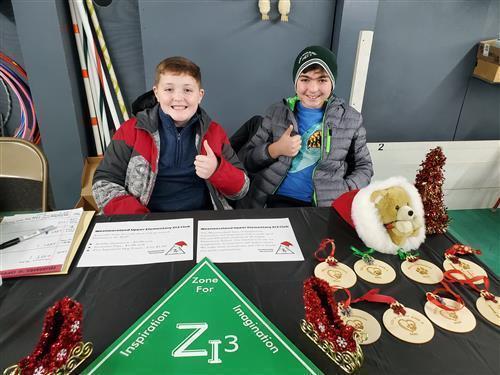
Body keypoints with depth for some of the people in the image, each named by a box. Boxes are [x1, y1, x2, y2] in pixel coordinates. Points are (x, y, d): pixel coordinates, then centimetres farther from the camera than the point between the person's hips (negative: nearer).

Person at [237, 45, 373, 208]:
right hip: (278, 201, 0)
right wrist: (275, 149, -10)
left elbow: (364, 167, 14)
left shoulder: (350, 118, 8)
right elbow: (245, 159, 9)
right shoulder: (277, 112, 8)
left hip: (327, 205, 1)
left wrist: (343, 194, -5)